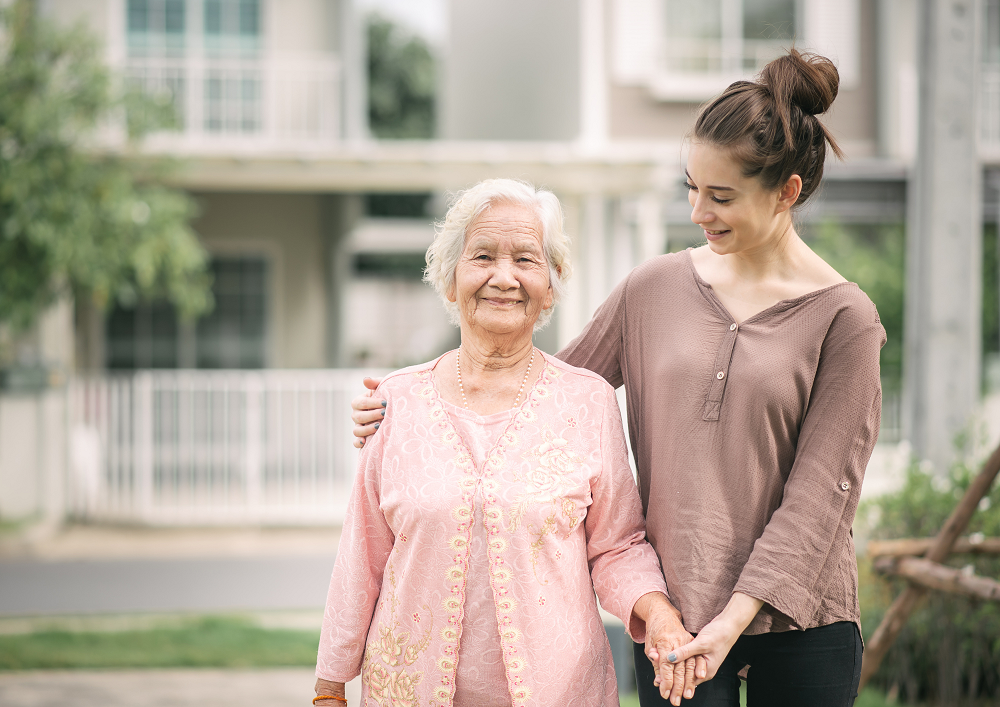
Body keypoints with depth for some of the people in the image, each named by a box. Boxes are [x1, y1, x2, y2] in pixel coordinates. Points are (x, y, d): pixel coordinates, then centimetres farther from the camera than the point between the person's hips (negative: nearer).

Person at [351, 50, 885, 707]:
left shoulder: (844, 318, -5)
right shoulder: (654, 288, 5)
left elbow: (817, 490, -8)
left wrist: (736, 617, -16)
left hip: (799, 626, -2)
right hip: (672, 615, 2)